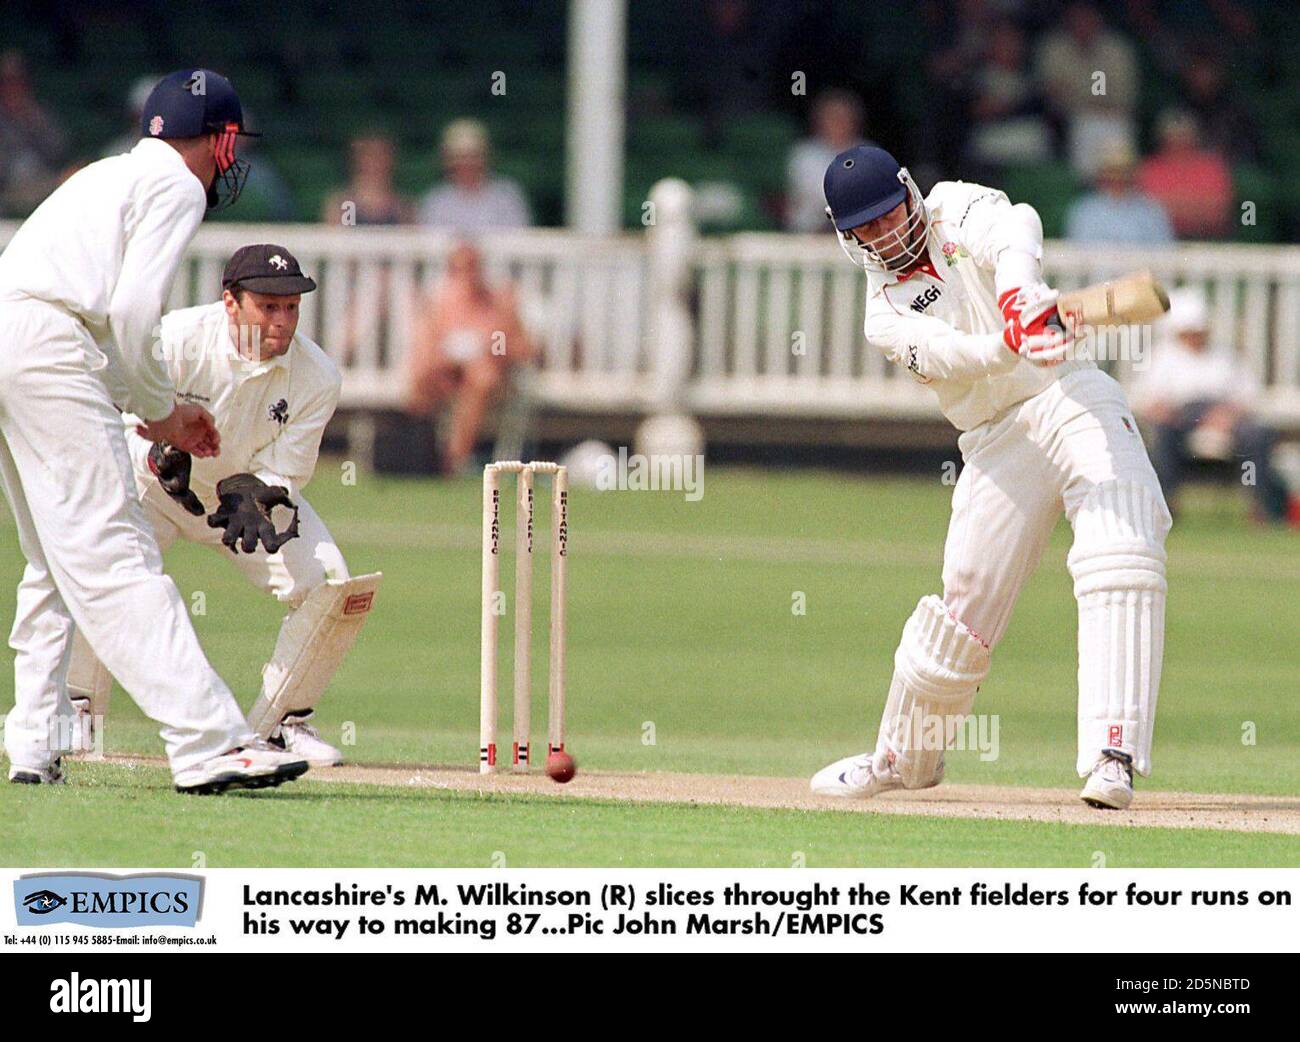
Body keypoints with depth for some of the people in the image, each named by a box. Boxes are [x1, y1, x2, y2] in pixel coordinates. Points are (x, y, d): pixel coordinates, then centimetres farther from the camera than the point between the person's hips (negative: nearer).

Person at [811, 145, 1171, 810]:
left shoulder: (955, 212, 5)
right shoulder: (885, 315, 8)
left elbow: (1014, 228, -20)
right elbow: (944, 355, -14)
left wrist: (1020, 289, -43)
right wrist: (1012, 343, -37)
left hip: (1074, 399, -3)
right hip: (999, 442, 3)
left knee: (1121, 557, -23)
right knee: (968, 594, -1)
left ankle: (1113, 755, -30)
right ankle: (902, 758, 21)